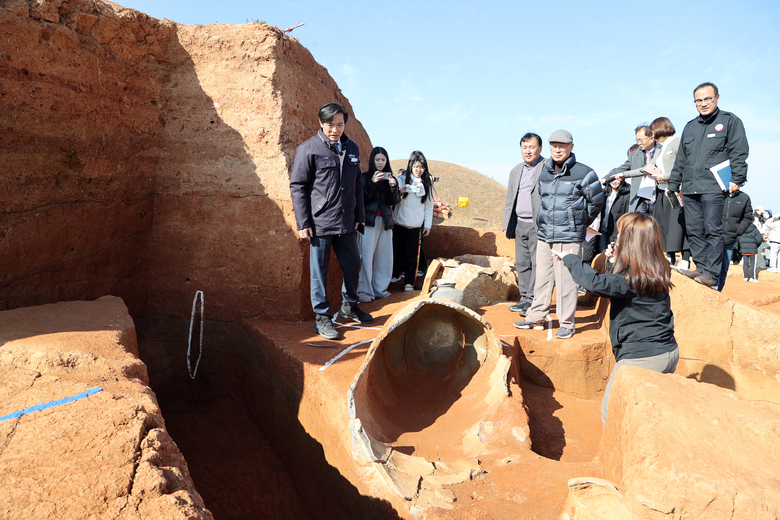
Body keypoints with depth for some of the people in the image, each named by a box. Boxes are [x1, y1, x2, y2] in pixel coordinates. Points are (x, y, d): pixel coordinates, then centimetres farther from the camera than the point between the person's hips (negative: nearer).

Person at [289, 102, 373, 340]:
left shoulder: (352, 148, 11)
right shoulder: (308, 149, -5)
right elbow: (297, 186, -6)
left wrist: (359, 216, 12)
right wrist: (303, 223, -11)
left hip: (346, 223, 5)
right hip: (320, 223, -5)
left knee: (353, 266, 13)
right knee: (319, 272, 3)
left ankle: (349, 306, 35)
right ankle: (322, 317, 15)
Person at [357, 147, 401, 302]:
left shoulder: (390, 178, 14)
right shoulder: (365, 177, 4)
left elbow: (394, 201, 5)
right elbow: (362, 199, -7)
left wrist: (393, 187, -13)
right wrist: (372, 183, -19)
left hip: (385, 221, 4)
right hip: (369, 220, -4)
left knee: (383, 256, 2)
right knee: (367, 256, -9)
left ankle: (379, 289, 12)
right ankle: (364, 290, -4)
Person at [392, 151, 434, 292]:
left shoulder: (427, 183, 5)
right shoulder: (401, 179, -1)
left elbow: (429, 206, 9)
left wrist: (428, 225, 7)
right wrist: (400, 192, -28)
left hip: (416, 225, 0)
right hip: (399, 222, 0)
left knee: (412, 254, -1)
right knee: (397, 250, 7)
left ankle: (409, 282, 5)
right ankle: (396, 274, 28)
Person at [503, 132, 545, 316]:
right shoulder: (516, 171, 18)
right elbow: (510, 200, 21)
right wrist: (507, 225, 17)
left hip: (538, 225, -7)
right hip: (520, 224, 7)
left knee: (537, 263, -5)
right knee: (521, 263, 10)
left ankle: (534, 300, 1)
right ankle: (525, 298, 19)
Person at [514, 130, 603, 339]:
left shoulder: (583, 173, -5)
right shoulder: (544, 173, 11)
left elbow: (597, 201, 4)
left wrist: (579, 224, 11)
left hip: (569, 238, -5)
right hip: (544, 235, 5)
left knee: (566, 280, -4)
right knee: (542, 278, 12)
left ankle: (567, 324, 6)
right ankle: (535, 318, 22)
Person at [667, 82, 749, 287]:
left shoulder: (730, 121, 5)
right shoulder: (690, 127, 22)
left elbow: (739, 153, -3)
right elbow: (680, 160, 25)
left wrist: (737, 178, -13)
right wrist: (673, 184, 21)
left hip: (713, 187, -6)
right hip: (690, 189, 6)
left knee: (713, 230, -9)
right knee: (694, 231, 4)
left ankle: (711, 273, -7)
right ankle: (701, 268, 12)